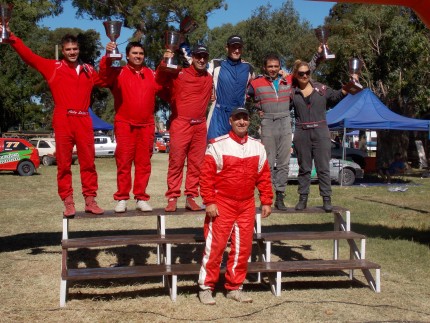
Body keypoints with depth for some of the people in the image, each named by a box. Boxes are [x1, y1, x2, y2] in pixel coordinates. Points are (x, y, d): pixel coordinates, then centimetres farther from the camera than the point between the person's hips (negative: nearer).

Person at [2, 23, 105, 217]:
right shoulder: (53, 67, 7)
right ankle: (68, 202, 5)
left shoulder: (88, 70, 17)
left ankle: (90, 200, 9)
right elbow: (28, 56, 4)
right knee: (64, 163, 0)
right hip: (63, 120, -2)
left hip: (83, 120, 3)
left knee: (88, 161, 3)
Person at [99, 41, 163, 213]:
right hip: (125, 125, -3)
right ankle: (121, 199, 3)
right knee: (123, 162, -3)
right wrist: (107, 56, -33)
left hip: (146, 125, 3)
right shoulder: (119, 72, 2)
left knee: (144, 163, 5)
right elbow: (104, 74, -14)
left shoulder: (152, 75, 14)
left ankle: (141, 198, 11)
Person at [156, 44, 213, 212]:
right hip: (180, 124, -5)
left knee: (196, 163, 5)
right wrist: (164, 63, -20)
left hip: (200, 125, 5)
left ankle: (191, 198, 12)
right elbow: (160, 80, -5)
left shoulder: (209, 78, 14)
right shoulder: (179, 74, -1)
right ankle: (172, 198, -1)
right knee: (176, 162, -5)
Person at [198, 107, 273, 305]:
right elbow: (206, 175, -8)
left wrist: (266, 201, 8)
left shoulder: (257, 147, 9)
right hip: (222, 205, -5)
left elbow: (264, 176, 12)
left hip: (247, 206, 5)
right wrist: (209, 202, -13)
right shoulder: (217, 145, -6)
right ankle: (206, 288, 9)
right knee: (215, 246, -3)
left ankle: (234, 288, 21)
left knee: (243, 247, 8)